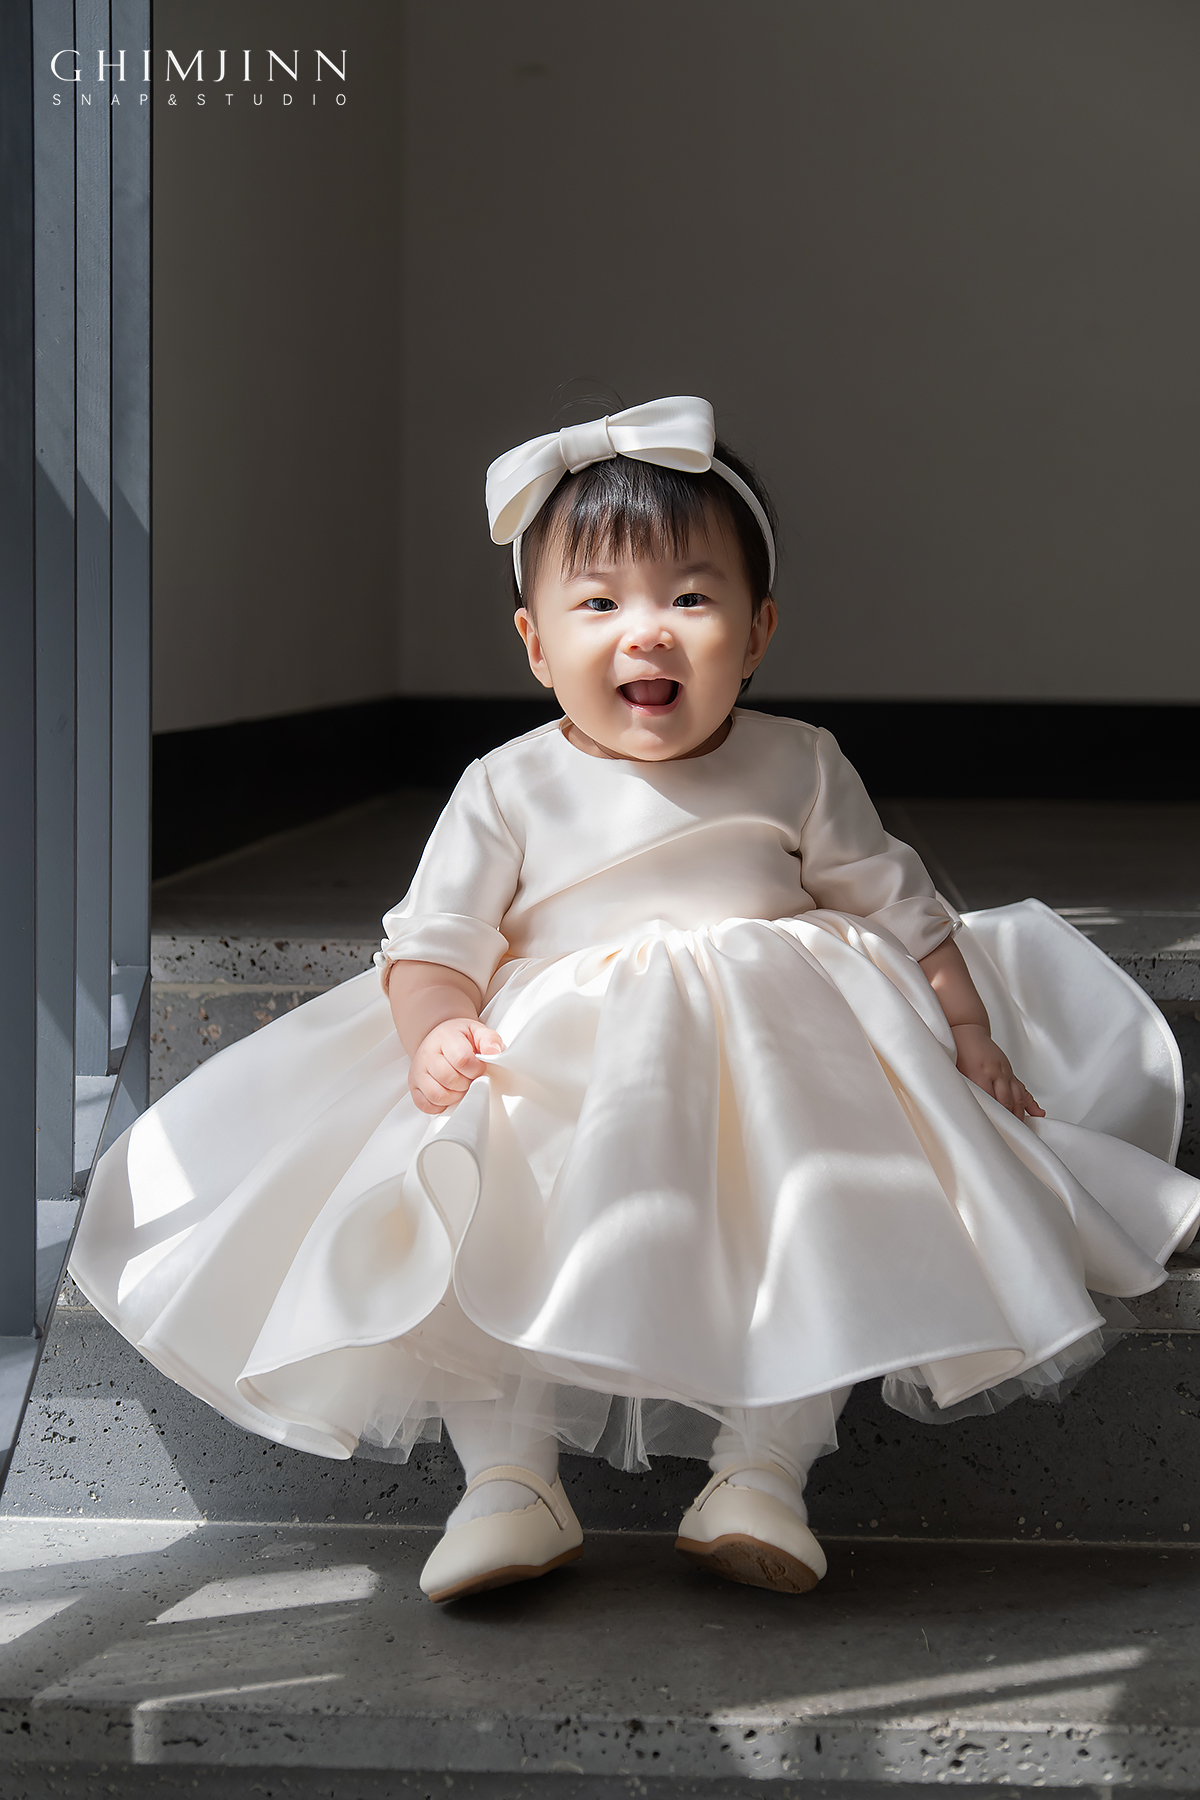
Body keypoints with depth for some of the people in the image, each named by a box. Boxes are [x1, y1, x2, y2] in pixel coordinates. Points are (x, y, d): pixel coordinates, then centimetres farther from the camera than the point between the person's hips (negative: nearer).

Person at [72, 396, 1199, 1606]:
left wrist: (971, 1038, 6)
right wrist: (434, 1035, -23)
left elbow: (899, 908, 12)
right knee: (475, 1225, -22)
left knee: (824, 1229, -23)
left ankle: (763, 1472, -16)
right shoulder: (508, 792, 1)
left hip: (776, 1077, 0)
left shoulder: (797, 769, 3)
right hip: (558, 1082, 0)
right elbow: (435, 938, -2)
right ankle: (509, 1475, -17)